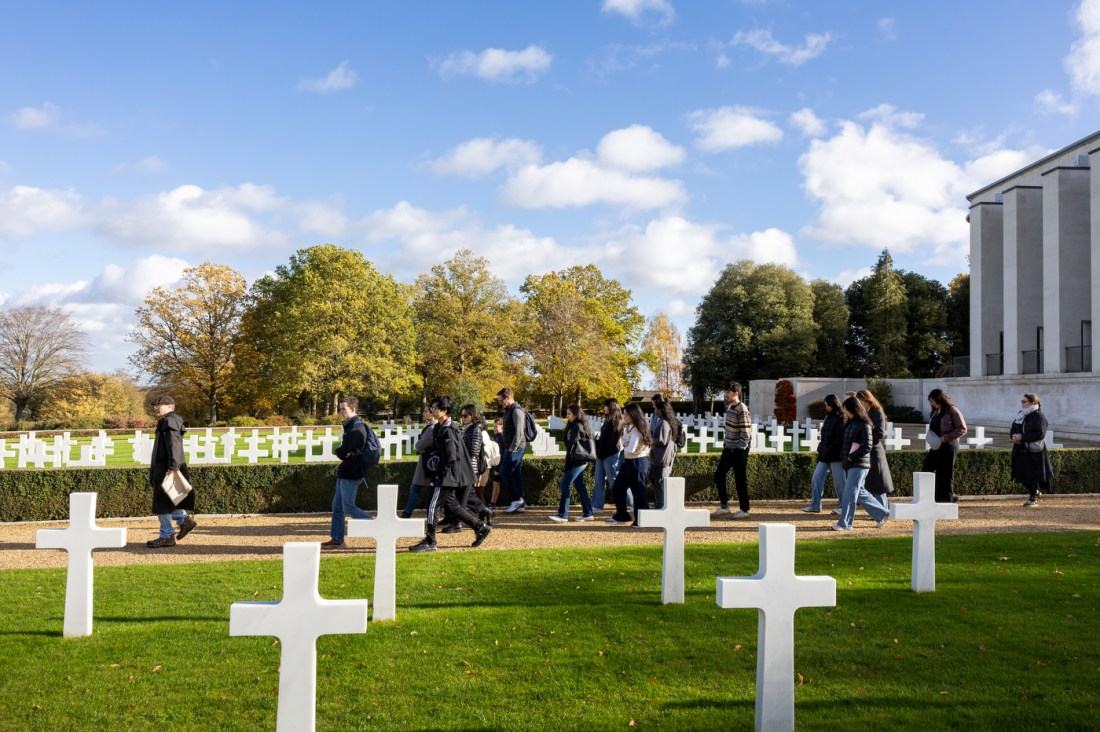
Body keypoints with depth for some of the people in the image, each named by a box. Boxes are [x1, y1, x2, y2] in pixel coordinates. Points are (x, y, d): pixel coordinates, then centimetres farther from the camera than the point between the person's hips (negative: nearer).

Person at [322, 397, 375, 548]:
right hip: (345, 472, 10)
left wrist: (338, 452, -3)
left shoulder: (357, 427, -18)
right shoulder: (350, 426, 16)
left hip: (351, 474, -10)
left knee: (349, 508, -7)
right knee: (337, 507, 12)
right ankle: (337, 539, 17)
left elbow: (342, 452, -24)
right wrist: (343, 453, -7)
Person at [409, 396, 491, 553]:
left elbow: (451, 457, -22)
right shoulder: (439, 427, 11)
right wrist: (433, 462, 8)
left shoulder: (448, 430, -18)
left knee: (433, 506, -6)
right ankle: (480, 527, 24)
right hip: (445, 474, 10)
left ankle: (430, 542, 3)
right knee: (451, 505, 16)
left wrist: (440, 470, -13)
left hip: (448, 475, -10)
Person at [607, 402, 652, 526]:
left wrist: (624, 446, -5)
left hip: (637, 462, -10)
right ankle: (621, 516, 23)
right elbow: (623, 443, 9)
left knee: (638, 491, -2)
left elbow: (631, 449, -24)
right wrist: (625, 444, -12)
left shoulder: (636, 430, -19)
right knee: (618, 487, 14)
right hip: (628, 461, 10)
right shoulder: (628, 427, 11)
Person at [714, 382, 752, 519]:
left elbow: (746, 433, -18)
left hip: (738, 451, -9)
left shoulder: (742, 410, -18)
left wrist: (740, 450, -19)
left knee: (740, 480, -1)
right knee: (719, 475, 10)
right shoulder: (729, 406, 8)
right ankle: (724, 506, 20)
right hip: (728, 448, 9)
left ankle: (744, 510, 9)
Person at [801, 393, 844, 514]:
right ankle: (815, 505, 9)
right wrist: (821, 448, 10)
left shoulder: (840, 419, -9)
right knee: (816, 478, 5)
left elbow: (840, 439, -16)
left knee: (839, 482, -1)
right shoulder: (828, 418, 16)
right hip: (824, 456, 8)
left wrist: (828, 451, -18)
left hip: (836, 456, -8)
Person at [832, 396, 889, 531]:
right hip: (850, 464, 9)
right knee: (860, 493, 13)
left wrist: (851, 457, -15)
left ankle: (845, 523, -5)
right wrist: (844, 455, 6)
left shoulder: (864, 425, -10)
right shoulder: (850, 423, 14)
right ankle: (881, 514, 26)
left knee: (849, 493, -8)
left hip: (859, 464, -9)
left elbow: (867, 447, -14)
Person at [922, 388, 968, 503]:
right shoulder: (936, 412, 14)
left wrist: (945, 438, -18)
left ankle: (946, 499, 7)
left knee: (945, 474, -4)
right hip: (936, 446, 8)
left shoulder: (952, 411, -8)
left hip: (948, 446, -8)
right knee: (927, 470, 3)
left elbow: (962, 429, -11)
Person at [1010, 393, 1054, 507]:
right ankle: (1035, 491, 36)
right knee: (1022, 474, 11)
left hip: (1034, 452, -7)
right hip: (1021, 451, 7)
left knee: (1033, 475, 0)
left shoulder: (1039, 417, -12)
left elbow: (1040, 434, -21)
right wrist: (1014, 436, -7)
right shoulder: (1021, 415, 11)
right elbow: (1013, 428, 16)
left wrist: (1022, 437, -22)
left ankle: (1033, 499, 12)